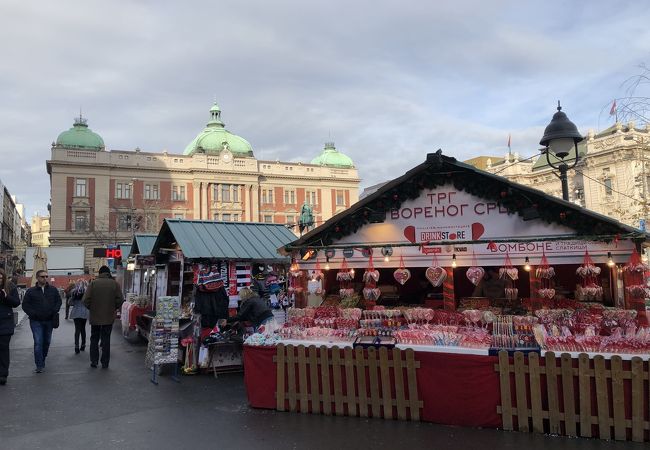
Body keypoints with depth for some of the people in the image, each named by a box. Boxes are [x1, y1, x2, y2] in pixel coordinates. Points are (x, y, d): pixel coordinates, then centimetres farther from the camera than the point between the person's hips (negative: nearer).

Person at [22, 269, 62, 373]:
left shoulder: (53, 290, 5)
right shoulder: (31, 291, 0)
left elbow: (59, 301, 11)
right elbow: (25, 305, 2)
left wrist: (55, 311, -4)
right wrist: (32, 314, -11)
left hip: (49, 321, 3)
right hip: (36, 321, -3)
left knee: (47, 341, 12)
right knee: (38, 343, -9)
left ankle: (42, 359, 30)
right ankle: (39, 365, -5)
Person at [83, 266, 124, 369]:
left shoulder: (93, 283, -7)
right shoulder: (114, 284, -5)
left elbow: (86, 299, -10)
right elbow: (120, 300, -8)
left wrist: (91, 308, 7)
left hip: (95, 317, 0)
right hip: (109, 317, 0)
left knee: (94, 339, 15)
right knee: (106, 340, 8)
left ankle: (94, 361, 17)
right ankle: (105, 363, 11)